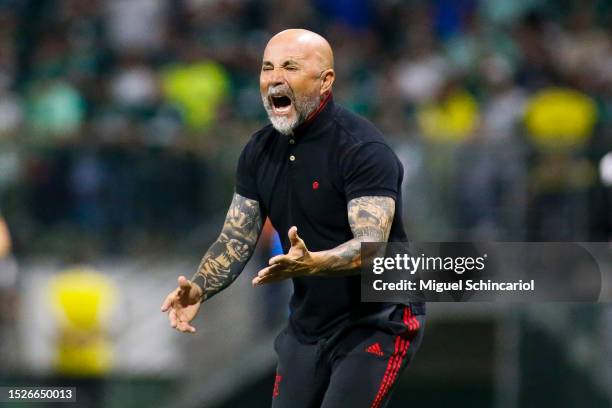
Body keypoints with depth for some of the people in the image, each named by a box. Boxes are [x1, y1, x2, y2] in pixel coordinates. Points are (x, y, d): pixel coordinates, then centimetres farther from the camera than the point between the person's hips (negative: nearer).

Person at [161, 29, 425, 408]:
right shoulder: (260, 151, 2)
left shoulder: (362, 149, -20)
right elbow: (237, 239, 5)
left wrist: (312, 263, -49)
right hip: (309, 323, 7)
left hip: (377, 323, -7)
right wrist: (199, 289, -14)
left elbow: (371, 244, -30)